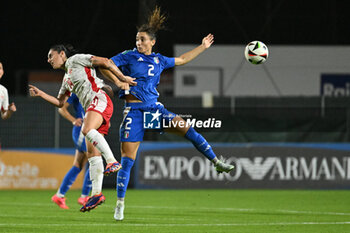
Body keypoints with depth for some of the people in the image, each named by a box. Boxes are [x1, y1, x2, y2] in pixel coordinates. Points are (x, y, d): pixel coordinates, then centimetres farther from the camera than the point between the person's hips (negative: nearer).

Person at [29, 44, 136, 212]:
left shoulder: (75, 60, 5)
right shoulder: (67, 78, 29)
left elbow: (104, 62, -4)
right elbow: (59, 102, 34)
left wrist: (121, 79, -8)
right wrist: (40, 94, 23)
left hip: (99, 99, -9)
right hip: (90, 109, 9)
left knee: (87, 129, -35)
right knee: (92, 154, -1)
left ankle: (112, 161, -40)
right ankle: (96, 193, -5)